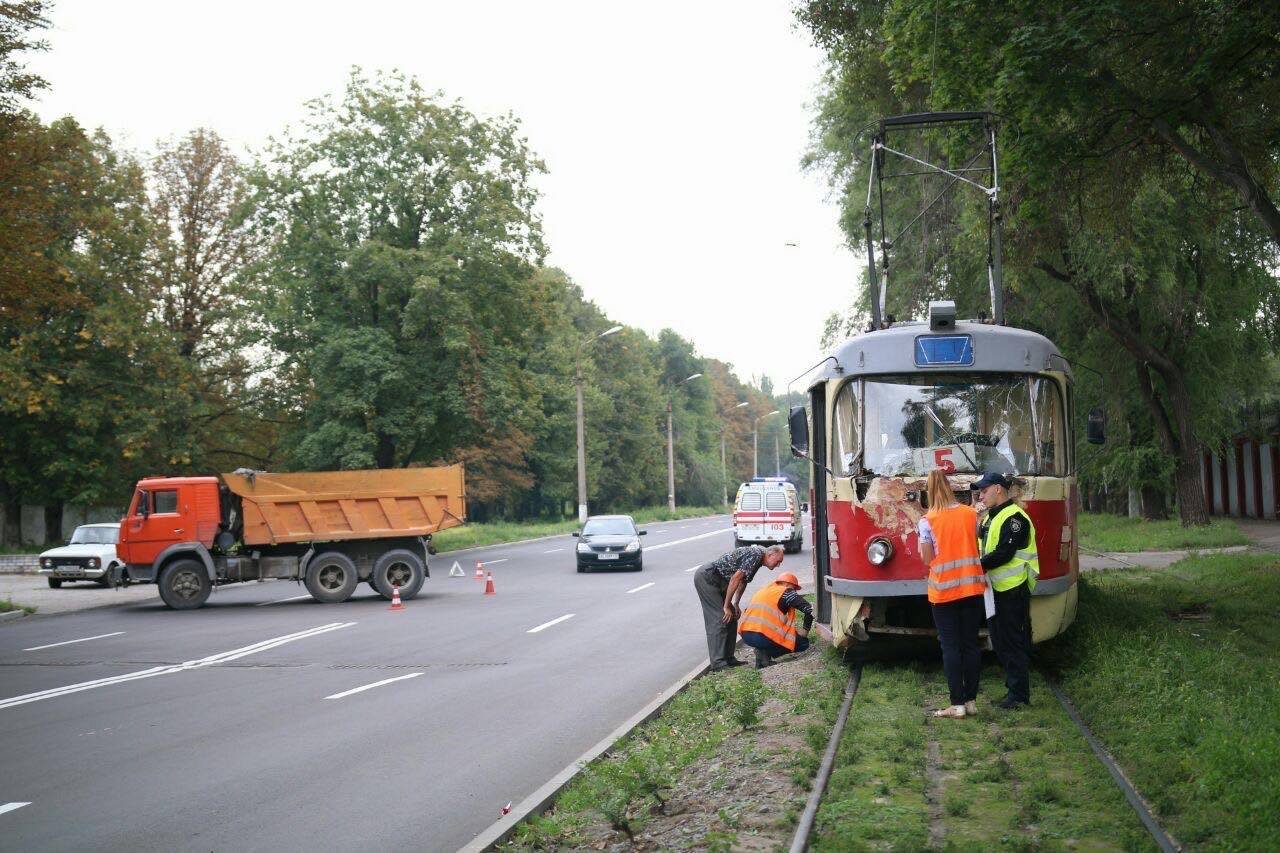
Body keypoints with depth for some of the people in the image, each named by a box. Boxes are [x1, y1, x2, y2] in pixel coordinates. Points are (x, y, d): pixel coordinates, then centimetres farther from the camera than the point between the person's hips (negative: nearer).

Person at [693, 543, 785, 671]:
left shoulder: (757, 558, 14)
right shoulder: (755, 554, -18)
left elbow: (743, 581, 23)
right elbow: (735, 578, -22)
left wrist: (735, 604, 15)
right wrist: (726, 606, -16)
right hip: (706, 577, -10)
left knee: (732, 618, 10)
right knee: (719, 620, -13)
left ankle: (728, 658, 14)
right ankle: (718, 664, -13)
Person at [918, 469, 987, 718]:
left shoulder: (927, 522, -10)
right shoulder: (971, 514, 2)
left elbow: (927, 559, -7)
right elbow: (978, 547, 8)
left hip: (943, 591, -4)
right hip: (972, 587, 4)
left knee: (950, 646, 1)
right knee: (971, 643, 10)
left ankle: (957, 704, 0)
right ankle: (971, 700, 13)